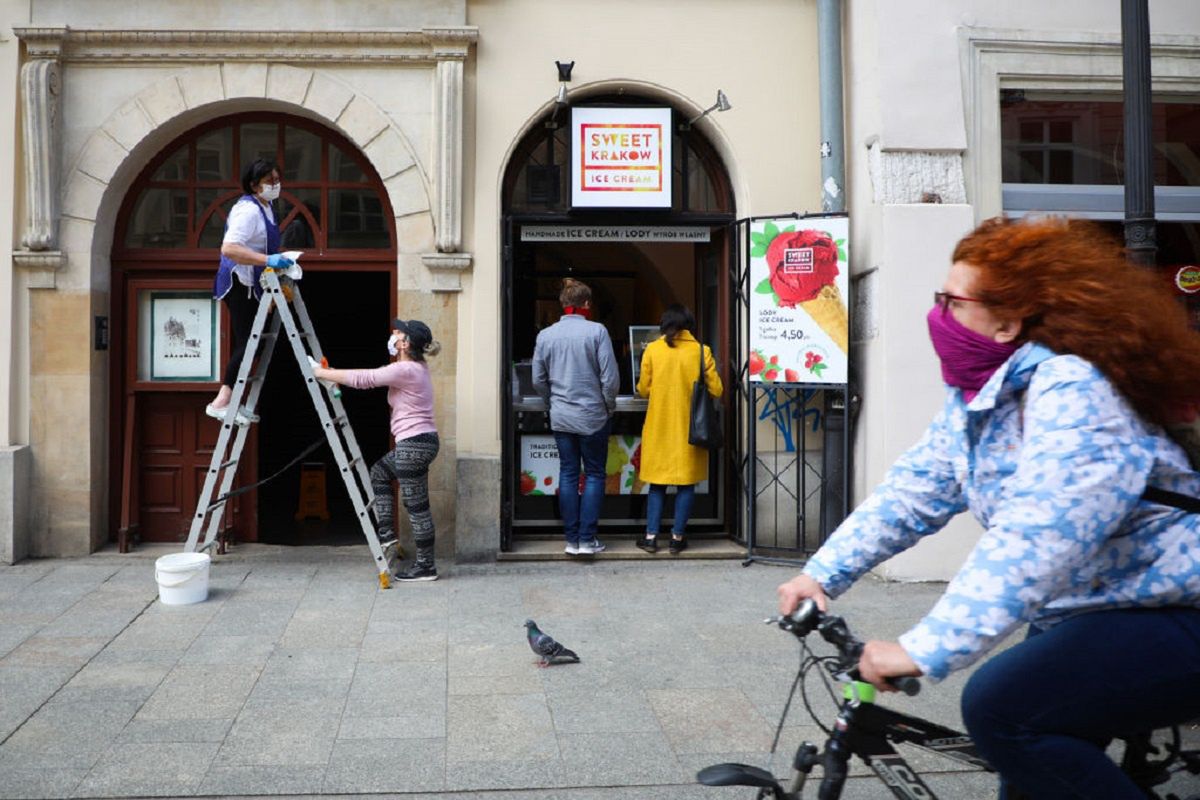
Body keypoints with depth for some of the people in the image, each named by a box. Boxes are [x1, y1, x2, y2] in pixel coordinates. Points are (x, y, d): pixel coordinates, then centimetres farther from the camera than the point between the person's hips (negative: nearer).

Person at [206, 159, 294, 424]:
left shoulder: (266, 207, 14)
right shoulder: (248, 210, -19)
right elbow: (229, 248, -31)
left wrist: (277, 261, 17)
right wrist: (267, 260, -35)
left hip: (251, 285, 10)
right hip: (239, 283, -10)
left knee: (245, 343, 12)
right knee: (246, 342, -14)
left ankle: (229, 401, 19)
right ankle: (221, 402, -12)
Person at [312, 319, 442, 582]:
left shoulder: (405, 370, -18)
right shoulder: (413, 368, 13)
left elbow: (363, 379, -16)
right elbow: (370, 376, 18)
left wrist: (321, 373, -5)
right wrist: (334, 373, 11)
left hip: (414, 444, -11)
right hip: (418, 442, 11)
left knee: (416, 506, -2)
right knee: (379, 472, 26)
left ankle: (425, 566, 7)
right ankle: (386, 535, 25)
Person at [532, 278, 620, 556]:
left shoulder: (545, 335, 1)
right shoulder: (597, 331, -10)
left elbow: (538, 380, 5)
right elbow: (610, 377, -11)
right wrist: (609, 406, 4)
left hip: (560, 417, 3)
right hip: (592, 416, -3)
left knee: (568, 474, 10)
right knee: (594, 474, 7)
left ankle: (571, 539, 13)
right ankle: (587, 539, 5)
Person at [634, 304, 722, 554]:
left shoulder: (652, 349, -3)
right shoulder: (701, 351, -4)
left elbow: (643, 389, 0)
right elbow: (715, 390, -3)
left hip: (659, 425, 1)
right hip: (690, 427, -1)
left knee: (657, 482, 9)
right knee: (686, 482, 8)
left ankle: (651, 536, 9)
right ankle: (677, 537, 9)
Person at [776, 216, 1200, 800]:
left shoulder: (1071, 392, -26)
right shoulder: (974, 398, 3)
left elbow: (1035, 541, -38)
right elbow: (914, 489, 3)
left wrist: (926, 650, -42)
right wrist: (823, 573, -5)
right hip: (1089, 616, 9)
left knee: (999, 708, -23)